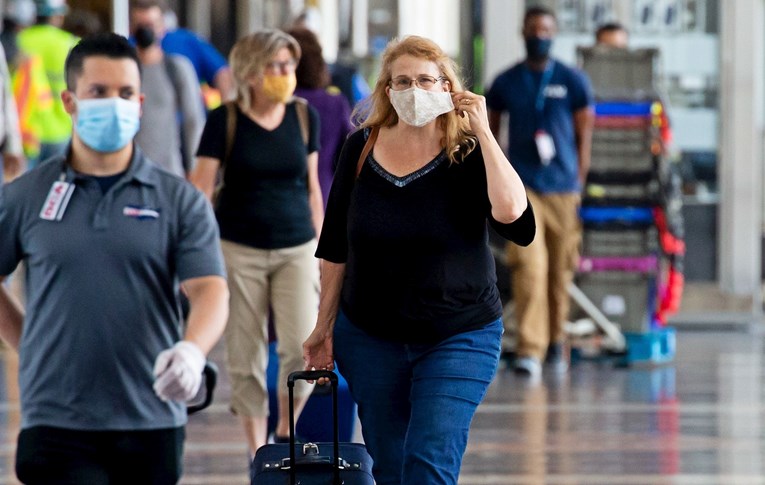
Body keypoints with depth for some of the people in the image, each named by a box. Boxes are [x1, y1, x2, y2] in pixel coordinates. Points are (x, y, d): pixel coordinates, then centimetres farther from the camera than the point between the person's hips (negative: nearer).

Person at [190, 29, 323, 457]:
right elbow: (201, 188, -6)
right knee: (246, 357, 3)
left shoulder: (304, 116, 4)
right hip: (240, 250, -2)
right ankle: (258, 452, 14)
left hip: (296, 249, 2)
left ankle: (285, 430, 11)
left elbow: (312, 186, 12)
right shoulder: (226, 121, -6)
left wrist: (320, 248, 13)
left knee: (303, 348, -12)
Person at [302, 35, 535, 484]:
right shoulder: (362, 149, 1)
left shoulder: (467, 153, -8)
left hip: (458, 339, -4)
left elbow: (511, 212, -28)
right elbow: (335, 249, 9)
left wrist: (483, 132, -21)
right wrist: (324, 326, 11)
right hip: (370, 339, 4)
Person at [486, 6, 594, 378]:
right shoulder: (505, 83, 8)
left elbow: (584, 137, 7)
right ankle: (530, 350, -19)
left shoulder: (573, 81, 6)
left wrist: (579, 187, 2)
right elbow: (488, 135, 16)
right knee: (528, 267, -14)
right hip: (521, 187, -1)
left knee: (561, 271, 6)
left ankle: (556, 340, 24)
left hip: (563, 188, 1)